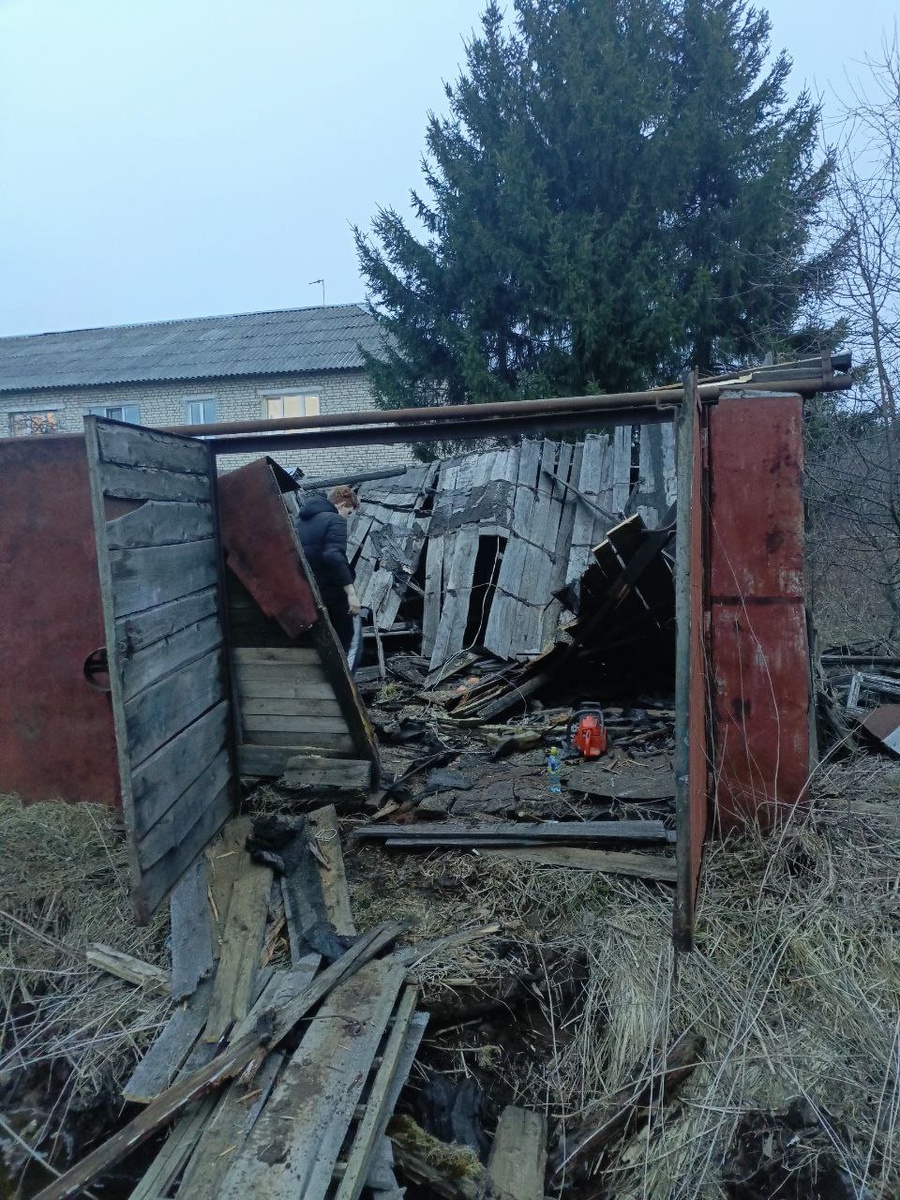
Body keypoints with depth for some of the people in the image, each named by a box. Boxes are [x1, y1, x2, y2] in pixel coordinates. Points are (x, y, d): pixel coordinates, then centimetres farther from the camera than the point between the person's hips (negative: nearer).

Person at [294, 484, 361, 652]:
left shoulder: (301, 521, 13)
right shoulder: (335, 520, -12)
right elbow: (334, 557, -26)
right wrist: (351, 592, -27)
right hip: (331, 593, -7)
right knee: (344, 635, 7)